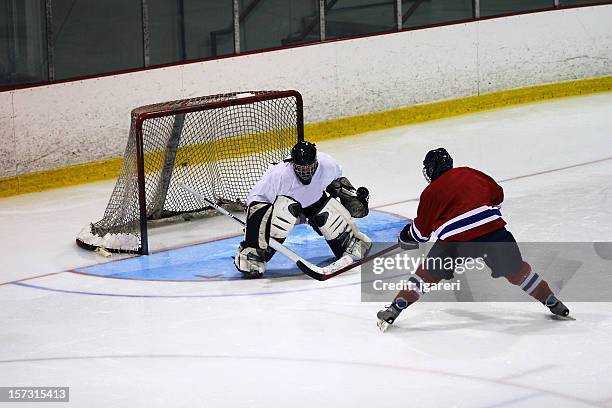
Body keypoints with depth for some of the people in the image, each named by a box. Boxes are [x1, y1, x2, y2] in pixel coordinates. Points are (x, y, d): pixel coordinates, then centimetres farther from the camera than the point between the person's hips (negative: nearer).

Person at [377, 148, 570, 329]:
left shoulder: (430, 192, 12)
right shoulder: (470, 173, 18)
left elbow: (421, 231, 19)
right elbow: (497, 194, 26)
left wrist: (407, 236, 41)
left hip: (457, 240, -2)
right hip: (493, 230, 2)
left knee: (428, 273, 12)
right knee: (515, 270, 20)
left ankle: (396, 307, 3)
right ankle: (552, 302, 27)